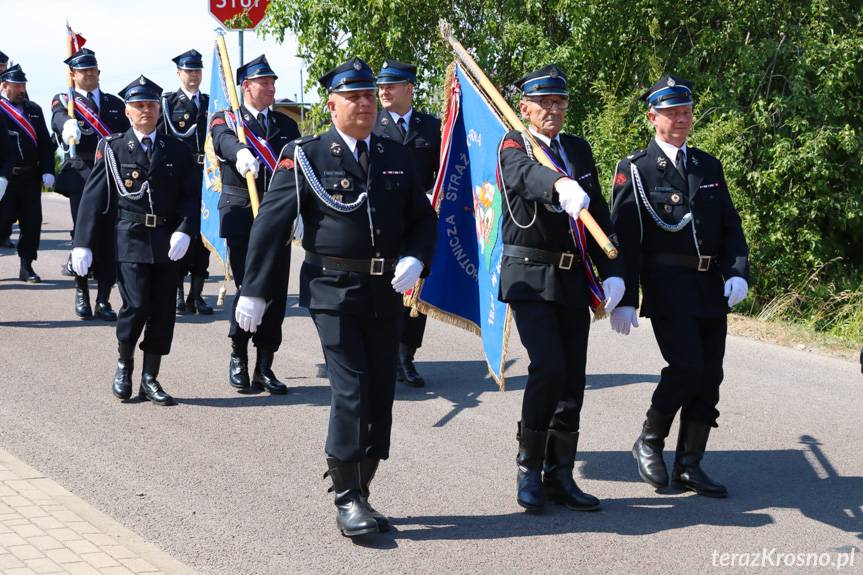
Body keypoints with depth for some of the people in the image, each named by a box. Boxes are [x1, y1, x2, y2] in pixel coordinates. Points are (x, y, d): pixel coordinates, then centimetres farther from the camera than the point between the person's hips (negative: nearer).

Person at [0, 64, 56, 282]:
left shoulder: (34, 109, 14)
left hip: (31, 177, 5)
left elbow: (45, 143, 12)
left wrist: (47, 171, 2)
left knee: (32, 223, 5)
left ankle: (27, 267, 14)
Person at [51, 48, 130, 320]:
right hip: (81, 175, -2)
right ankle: (81, 292, 13)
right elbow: (59, 117, -16)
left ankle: (103, 301, 4)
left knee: (110, 237, -2)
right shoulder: (64, 101, 9)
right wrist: (68, 124, -40)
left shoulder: (115, 103, 19)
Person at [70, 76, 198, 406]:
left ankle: (150, 379, 15)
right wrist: (83, 244, -4)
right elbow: (93, 197, 1)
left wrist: (184, 231, -12)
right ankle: (123, 363, 14)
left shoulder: (177, 150, 10)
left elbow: (190, 196, 6)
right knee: (137, 305, -13)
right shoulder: (112, 149, 4)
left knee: (163, 311, 2)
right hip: (129, 240, -3)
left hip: (167, 242, 3)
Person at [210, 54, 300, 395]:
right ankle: (238, 358, 14)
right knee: (249, 287, -6)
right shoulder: (226, 120, 4)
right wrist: (240, 154, -44)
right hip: (241, 216, -4)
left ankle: (264, 367, 12)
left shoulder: (285, 124, 16)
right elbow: (223, 140, -21)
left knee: (276, 292, 2)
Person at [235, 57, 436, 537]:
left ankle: (360, 493, 20)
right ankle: (348, 498, 3)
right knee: (351, 391, -9)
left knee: (381, 395, 7)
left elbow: (423, 217, 16)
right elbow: (271, 224, -4)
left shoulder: (397, 157, 11)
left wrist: (415, 259, -5)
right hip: (333, 290, -5)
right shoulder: (306, 156, -2)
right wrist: (255, 292, -7)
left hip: (386, 292, 5)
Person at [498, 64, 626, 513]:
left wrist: (612, 273, 2)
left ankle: (559, 476, 17)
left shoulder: (580, 150, 13)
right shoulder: (514, 146, -5)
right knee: (548, 368, -17)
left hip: (575, 280, 6)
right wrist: (562, 186, -52)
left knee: (572, 379, 6)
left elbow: (600, 216, 13)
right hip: (530, 278, -6)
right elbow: (527, 173, -30)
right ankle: (529, 470, 0)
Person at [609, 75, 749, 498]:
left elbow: (731, 226, 15)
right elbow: (624, 238, -6)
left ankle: (688, 465, 15)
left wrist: (737, 272, -2)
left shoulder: (708, 166, 16)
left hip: (711, 287, 6)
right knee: (686, 367, -16)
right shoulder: (635, 169, -1)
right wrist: (624, 299, -13)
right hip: (667, 285, -6)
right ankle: (649, 442, 7)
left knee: (709, 376, 5)